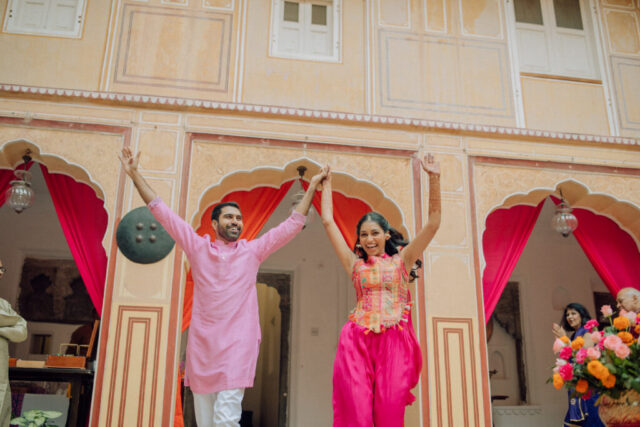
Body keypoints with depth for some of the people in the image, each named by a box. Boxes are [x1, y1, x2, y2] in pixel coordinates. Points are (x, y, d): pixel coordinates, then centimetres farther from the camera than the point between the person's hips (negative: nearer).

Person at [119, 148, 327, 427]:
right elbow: (162, 213, 9)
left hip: (237, 344, -2)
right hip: (201, 342, 2)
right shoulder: (198, 248, 7)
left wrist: (312, 187, 8)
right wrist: (135, 175, 8)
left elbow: (293, 224, 8)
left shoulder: (252, 251, 7)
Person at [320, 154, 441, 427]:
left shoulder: (401, 260, 11)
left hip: (394, 340, -1)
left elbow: (433, 223, 3)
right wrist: (326, 184, 23)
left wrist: (434, 179, -4)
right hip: (358, 340, 1)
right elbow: (327, 222, 16)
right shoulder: (355, 264, 14)